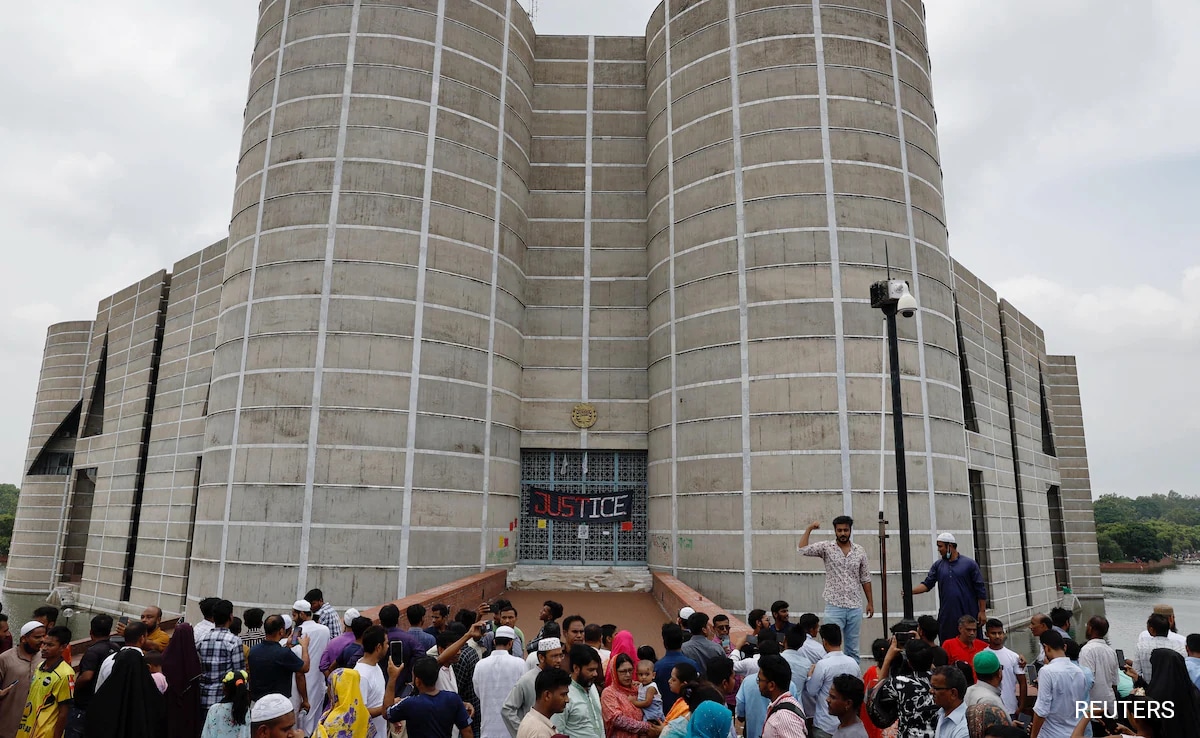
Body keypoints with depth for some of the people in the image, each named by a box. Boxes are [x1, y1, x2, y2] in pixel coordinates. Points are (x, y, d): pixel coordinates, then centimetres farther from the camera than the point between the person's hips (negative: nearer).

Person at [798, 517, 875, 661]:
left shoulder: (860, 551, 5)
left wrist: (870, 602, 10)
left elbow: (865, 579, 11)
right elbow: (802, 549, -15)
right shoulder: (826, 547, -3)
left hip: (855, 607, 3)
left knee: (853, 649, 12)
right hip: (834, 606, -3)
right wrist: (809, 529, -21)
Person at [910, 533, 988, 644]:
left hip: (968, 614, -3)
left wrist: (982, 611, -3)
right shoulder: (938, 565, 10)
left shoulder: (969, 564, 1)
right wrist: (910, 591, -11)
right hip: (946, 617, 3)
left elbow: (980, 589, 1)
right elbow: (927, 584, 4)